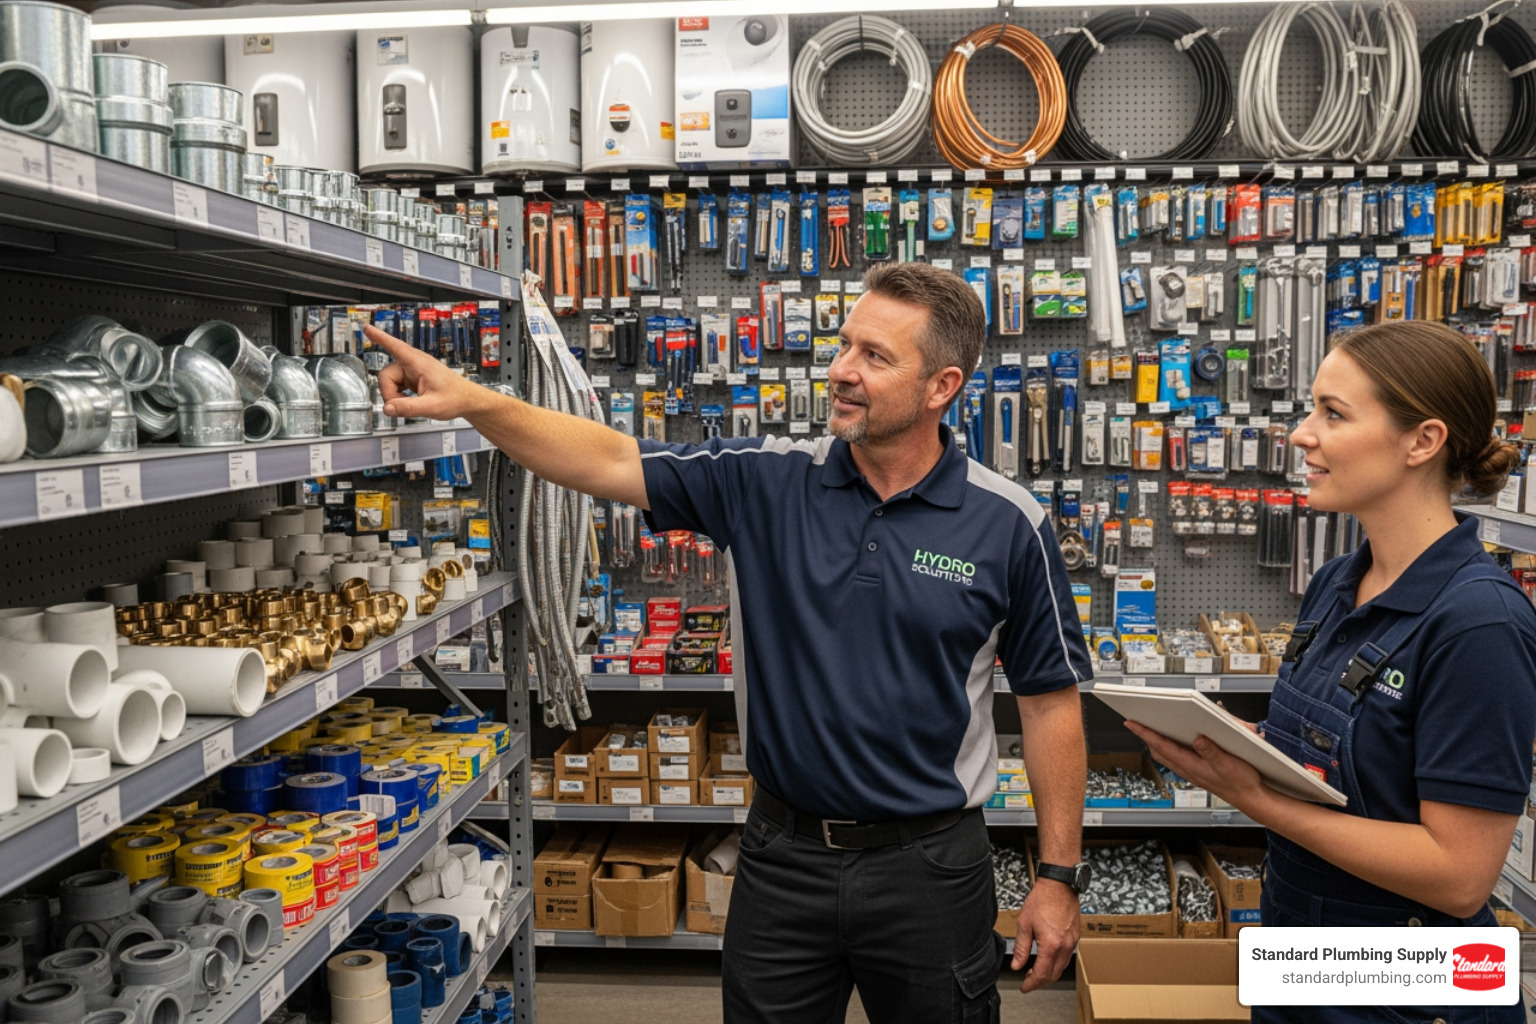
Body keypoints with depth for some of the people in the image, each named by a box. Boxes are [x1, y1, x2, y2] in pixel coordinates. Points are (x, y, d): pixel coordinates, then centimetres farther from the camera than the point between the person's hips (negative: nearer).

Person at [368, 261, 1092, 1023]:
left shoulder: (1009, 526, -9)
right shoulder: (766, 482, -5)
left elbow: (1050, 703, -4)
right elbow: (612, 462, -9)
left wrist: (1059, 878, -2)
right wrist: (470, 400, -22)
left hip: (929, 866, -1)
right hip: (783, 857, 2)